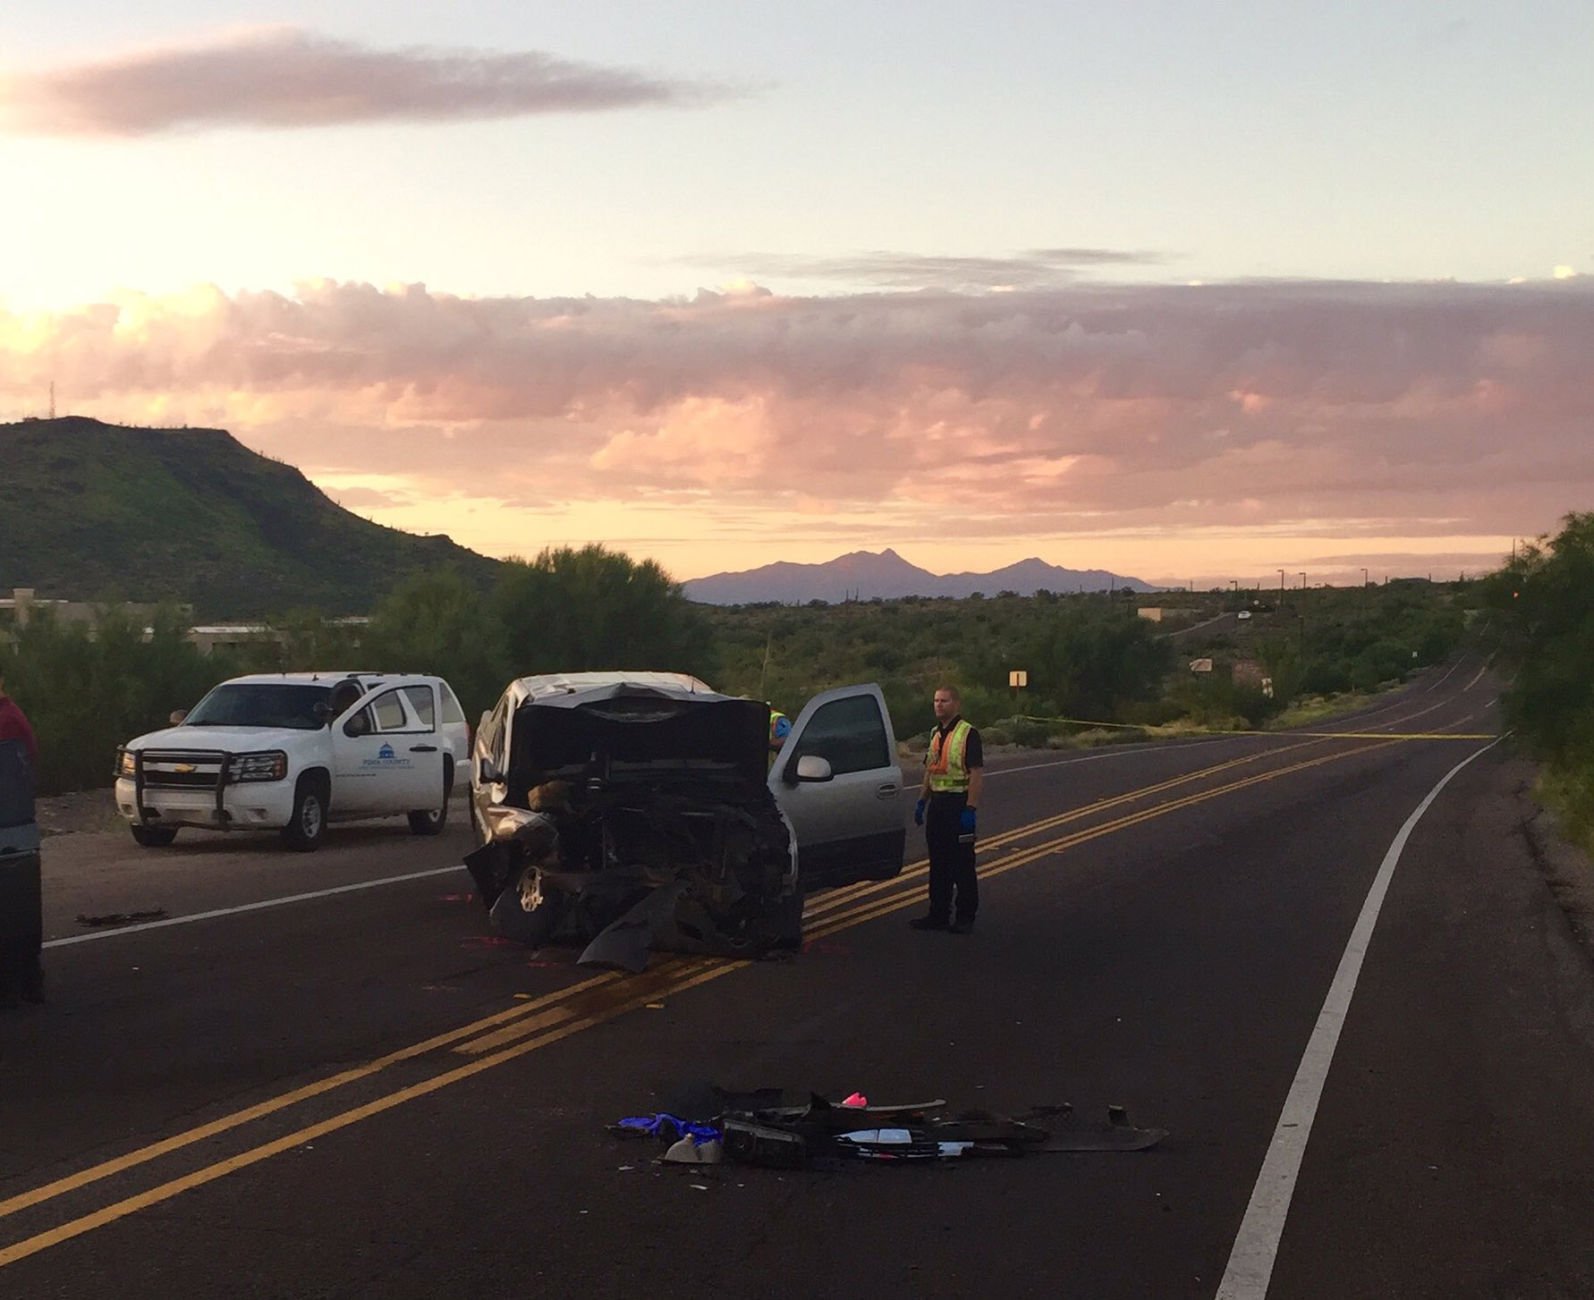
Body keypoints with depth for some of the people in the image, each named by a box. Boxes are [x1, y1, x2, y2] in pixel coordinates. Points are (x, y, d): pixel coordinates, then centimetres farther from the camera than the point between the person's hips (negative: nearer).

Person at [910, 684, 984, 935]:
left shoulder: (968, 734, -12)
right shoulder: (936, 734, 14)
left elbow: (977, 774, -17)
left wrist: (970, 809, -22)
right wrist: (921, 801, 16)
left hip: (958, 803, -8)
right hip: (937, 803, 8)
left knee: (962, 864, -1)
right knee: (938, 863, 12)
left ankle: (965, 917, 5)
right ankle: (938, 913, 19)